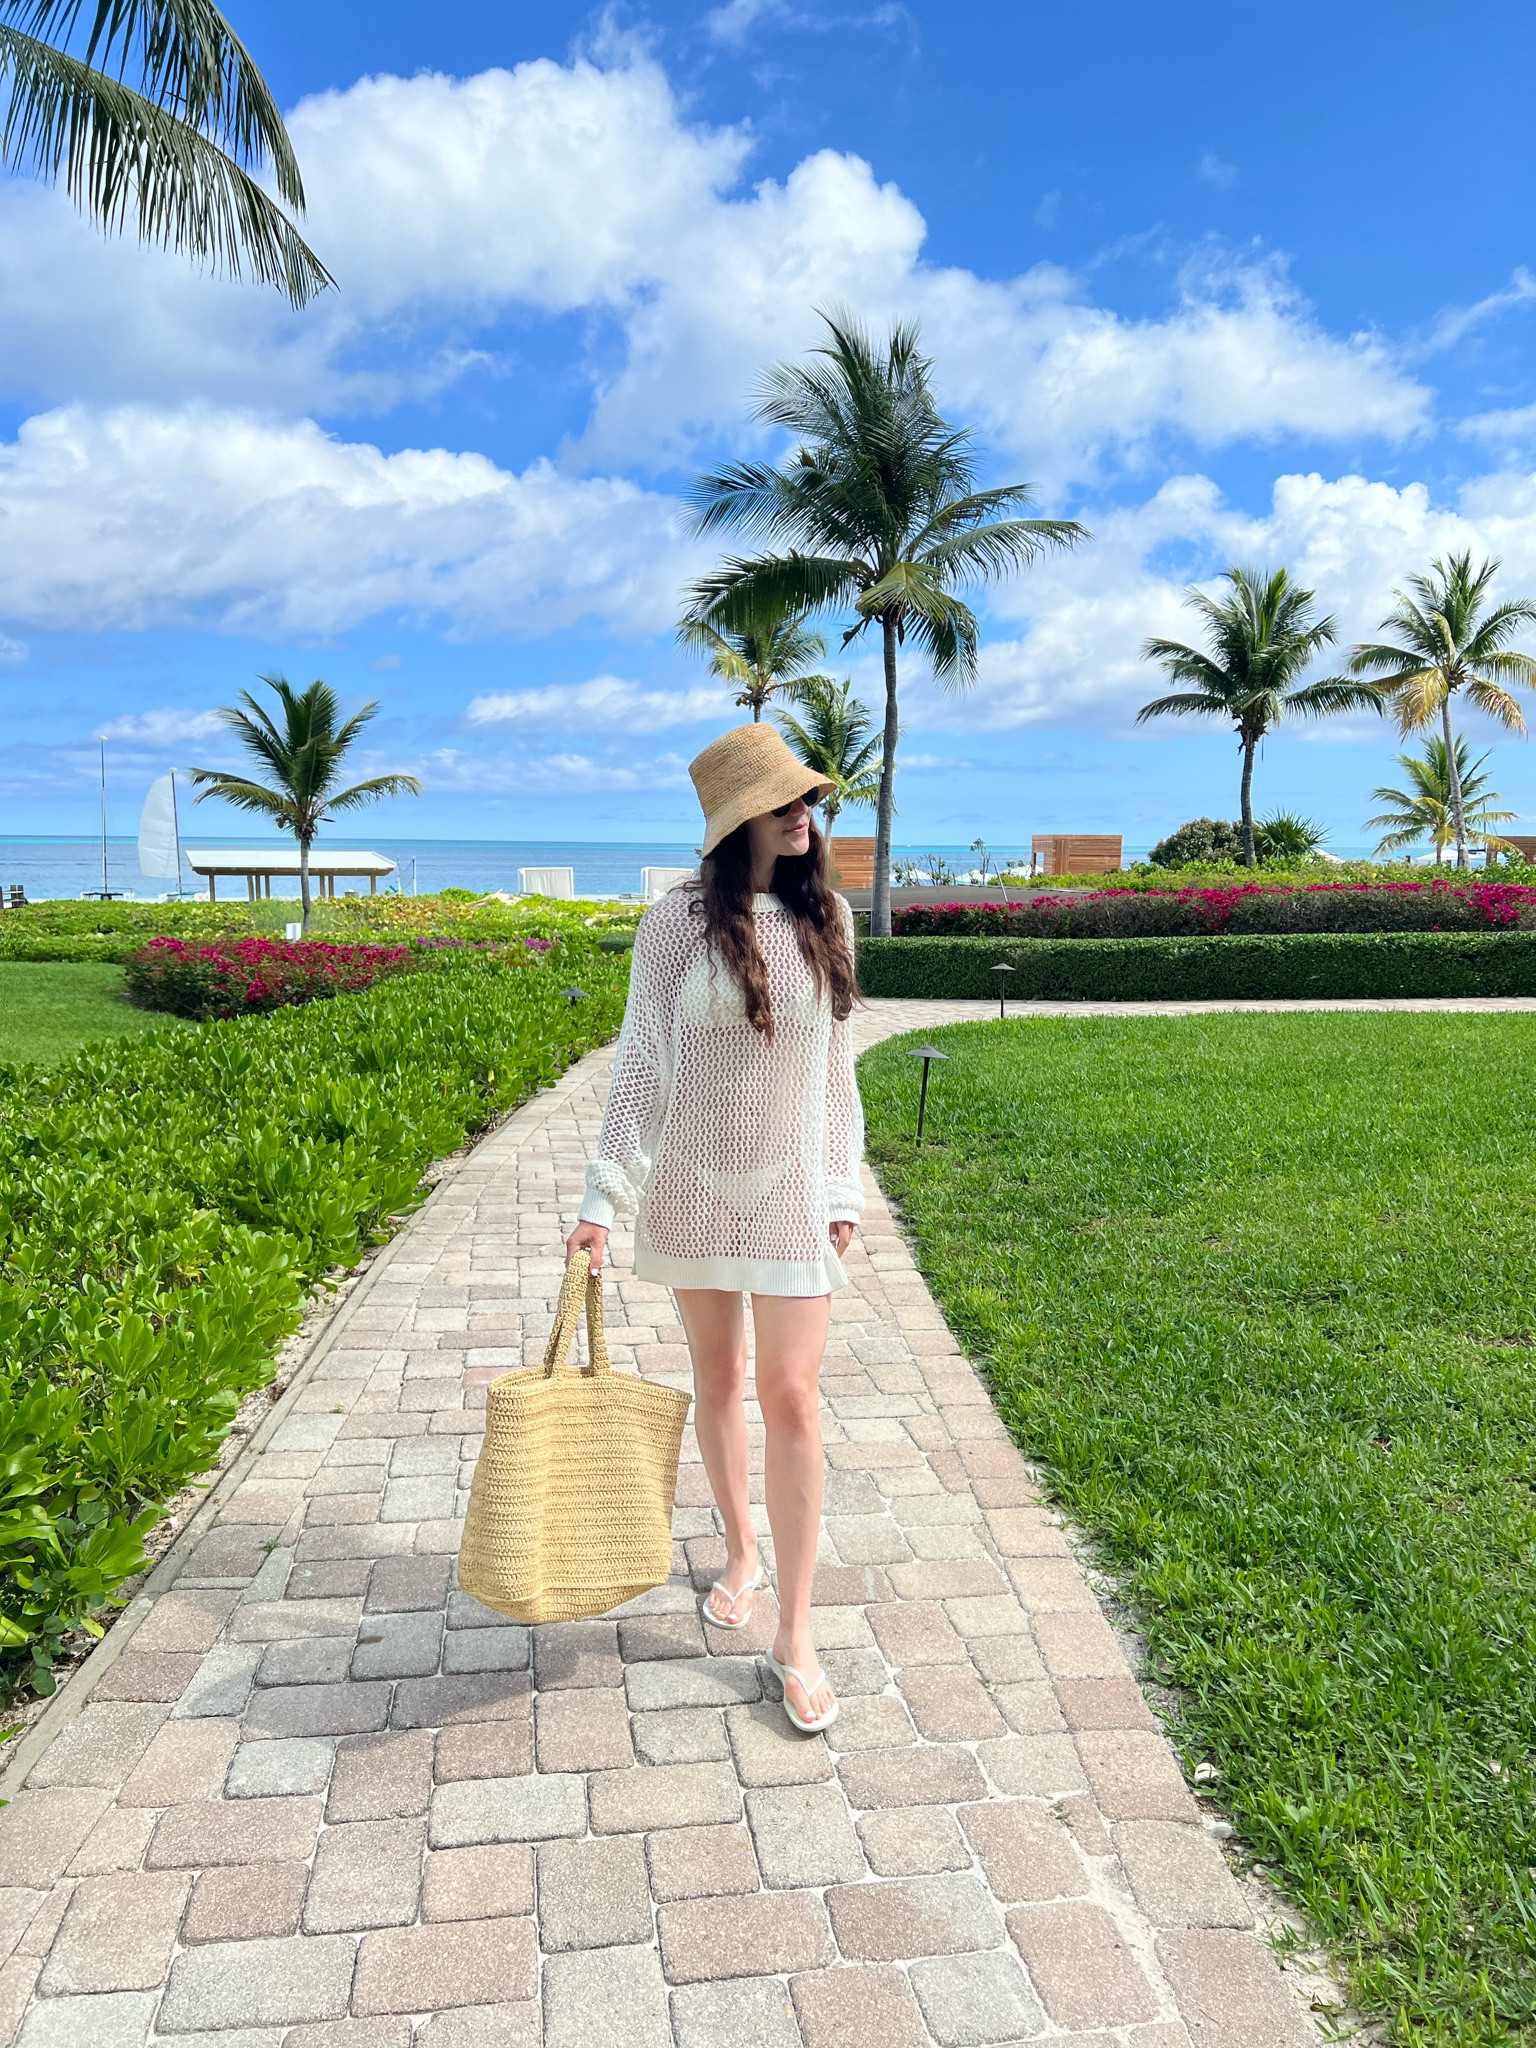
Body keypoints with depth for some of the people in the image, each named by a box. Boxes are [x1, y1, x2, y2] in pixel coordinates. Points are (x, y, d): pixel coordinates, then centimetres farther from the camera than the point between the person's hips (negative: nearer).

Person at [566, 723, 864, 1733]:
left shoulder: (828, 918, 1)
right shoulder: (679, 922, -7)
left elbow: (835, 1067, 6)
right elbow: (642, 1063, -6)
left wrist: (845, 1190, 4)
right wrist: (603, 1198, -9)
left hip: (792, 1188, 1)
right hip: (694, 1184, 0)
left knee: (790, 1394, -3)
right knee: (715, 1374, 14)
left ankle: (796, 1634, 8)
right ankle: (742, 1548, 39)